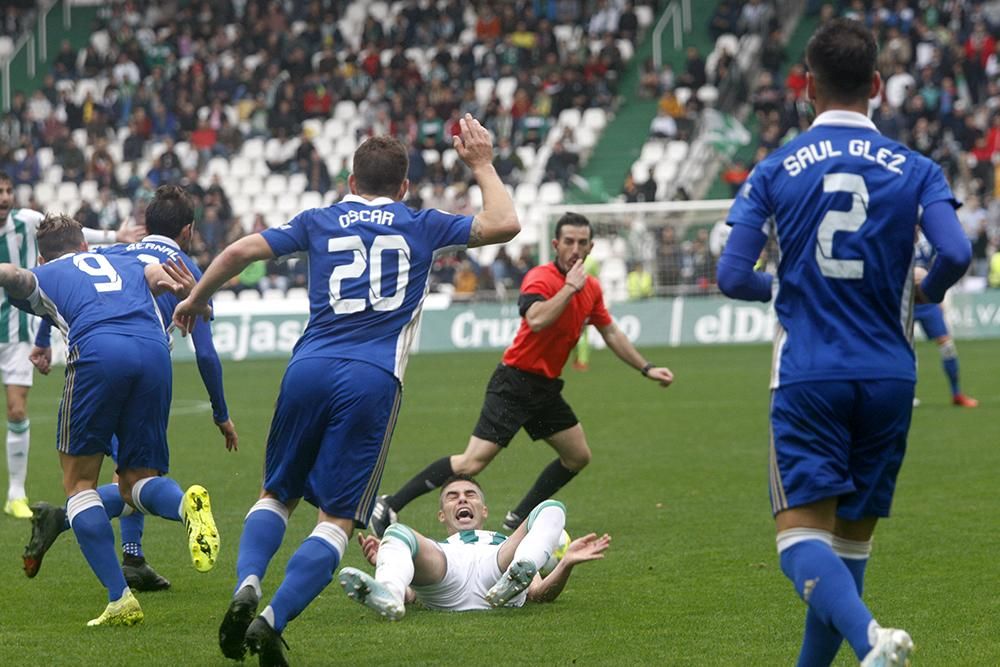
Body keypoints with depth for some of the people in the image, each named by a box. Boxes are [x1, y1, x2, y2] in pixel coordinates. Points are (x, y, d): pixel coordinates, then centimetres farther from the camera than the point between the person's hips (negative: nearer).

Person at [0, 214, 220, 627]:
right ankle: (187, 504, -22)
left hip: (97, 350, -3)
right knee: (136, 483, 14)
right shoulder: (125, 265, 36)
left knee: (79, 481, 11)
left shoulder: (43, 277, 27)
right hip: (154, 351, 3)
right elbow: (155, 272, 14)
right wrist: (186, 290, -5)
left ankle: (119, 599, -4)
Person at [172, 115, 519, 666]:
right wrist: (482, 166, 31)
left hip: (309, 370, 2)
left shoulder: (319, 222, 16)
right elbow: (504, 225, 17)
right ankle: (272, 621, -19)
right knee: (338, 518, 0)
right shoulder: (421, 226, 14)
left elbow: (239, 253, 10)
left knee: (277, 494, 18)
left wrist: (196, 299, 26)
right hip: (373, 380, -2)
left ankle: (246, 586, -10)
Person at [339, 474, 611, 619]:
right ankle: (387, 592, -59)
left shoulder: (505, 546, 45)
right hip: (441, 590, -1)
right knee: (397, 533, -23)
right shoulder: (429, 549, 44)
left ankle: (516, 576, -41)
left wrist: (566, 563, 5)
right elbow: (410, 595, 20)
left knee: (551, 509, -9)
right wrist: (380, 561, 1)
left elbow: (540, 594, 25)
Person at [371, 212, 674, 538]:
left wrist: (646, 368, 22)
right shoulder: (540, 278, -17)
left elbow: (611, 333, 22)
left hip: (546, 388, 8)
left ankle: (519, 518, 20)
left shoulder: (591, 287, 8)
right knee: (474, 461, -16)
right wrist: (570, 287, -30)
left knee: (578, 456, 11)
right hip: (515, 384, -8)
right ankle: (389, 506, -13)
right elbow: (536, 320, -36)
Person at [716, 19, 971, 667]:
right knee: (852, 536, 15)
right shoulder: (914, 169, 2)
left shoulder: (775, 171, 1)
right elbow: (956, 254, -12)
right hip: (889, 377, 2)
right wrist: (924, 290, 10)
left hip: (808, 377, -2)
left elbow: (733, 277, -2)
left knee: (802, 534, -7)